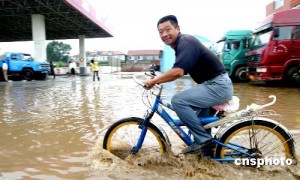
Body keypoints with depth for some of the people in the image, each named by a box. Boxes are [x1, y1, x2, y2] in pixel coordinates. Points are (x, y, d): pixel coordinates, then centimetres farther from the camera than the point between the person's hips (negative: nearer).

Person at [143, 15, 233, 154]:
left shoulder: (186, 42, -17)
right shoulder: (180, 45, 14)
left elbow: (177, 72, -31)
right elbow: (177, 72, 22)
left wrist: (153, 81, -21)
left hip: (218, 86, -11)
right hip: (216, 85, 11)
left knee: (178, 100, -19)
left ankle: (203, 139, -8)